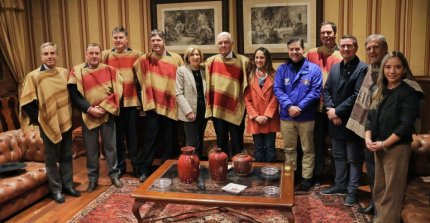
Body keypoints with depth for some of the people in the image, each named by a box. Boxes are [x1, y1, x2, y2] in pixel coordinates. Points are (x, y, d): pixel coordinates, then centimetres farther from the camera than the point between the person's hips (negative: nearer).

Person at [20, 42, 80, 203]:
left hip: (66, 122, 4)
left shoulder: (64, 73, 4)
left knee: (67, 156, 13)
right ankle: (56, 190, 18)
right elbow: (26, 103, -8)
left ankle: (68, 184, 26)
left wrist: (70, 115, 10)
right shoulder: (33, 76, -9)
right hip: (49, 124, -4)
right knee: (52, 159, 6)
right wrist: (39, 119, -7)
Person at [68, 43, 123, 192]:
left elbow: (117, 92, -4)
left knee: (110, 146, 8)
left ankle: (114, 175, 22)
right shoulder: (77, 71, -1)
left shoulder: (109, 70, 2)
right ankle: (93, 178, 22)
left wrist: (104, 107, -13)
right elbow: (74, 95, -6)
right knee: (91, 149, 8)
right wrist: (89, 109, -15)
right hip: (88, 116, 0)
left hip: (107, 115, 1)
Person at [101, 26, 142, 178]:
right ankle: (120, 166, 23)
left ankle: (137, 165, 18)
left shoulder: (136, 55, 1)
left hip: (131, 100, -1)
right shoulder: (106, 55, 3)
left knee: (133, 134, 7)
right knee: (118, 135, 10)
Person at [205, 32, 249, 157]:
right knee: (221, 143, 15)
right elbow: (208, 85, 11)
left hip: (236, 110, -2)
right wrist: (210, 105, 8)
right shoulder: (211, 61, 3)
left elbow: (247, 86, 1)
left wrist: (245, 105, -1)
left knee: (237, 144, 6)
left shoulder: (243, 61, -4)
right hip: (218, 109, 3)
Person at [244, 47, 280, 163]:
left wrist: (267, 115, -11)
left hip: (270, 119, -1)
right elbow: (247, 99, 1)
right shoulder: (250, 76, 4)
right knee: (258, 149, 8)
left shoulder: (273, 76, 2)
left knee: (270, 148, 4)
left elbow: (275, 98, -3)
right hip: (255, 121, 1)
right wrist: (255, 116, -8)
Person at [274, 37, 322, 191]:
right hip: (286, 116, 2)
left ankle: (307, 178, 20)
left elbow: (315, 92, -8)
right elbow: (278, 90, -3)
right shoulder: (282, 69, 5)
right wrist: (289, 106, -17)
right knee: (289, 149, 14)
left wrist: (299, 107, -16)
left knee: (308, 149, 8)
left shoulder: (314, 69, -2)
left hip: (307, 117, -2)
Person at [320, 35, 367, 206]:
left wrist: (337, 111, -16)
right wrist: (331, 110, -8)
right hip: (335, 120, 7)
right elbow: (327, 90, 8)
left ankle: (352, 190, 16)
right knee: (338, 156, 17)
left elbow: (357, 95, -18)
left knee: (354, 158, 6)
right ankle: (340, 185, 31)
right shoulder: (335, 67, 11)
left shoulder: (362, 68, -11)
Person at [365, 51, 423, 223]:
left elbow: (406, 124, -18)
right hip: (379, 147, 7)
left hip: (397, 147, -7)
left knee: (392, 192, 3)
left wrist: (385, 144, -16)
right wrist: (368, 138, -5)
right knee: (379, 189, 15)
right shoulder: (380, 91, 11)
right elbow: (371, 117, 10)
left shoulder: (409, 92, -11)